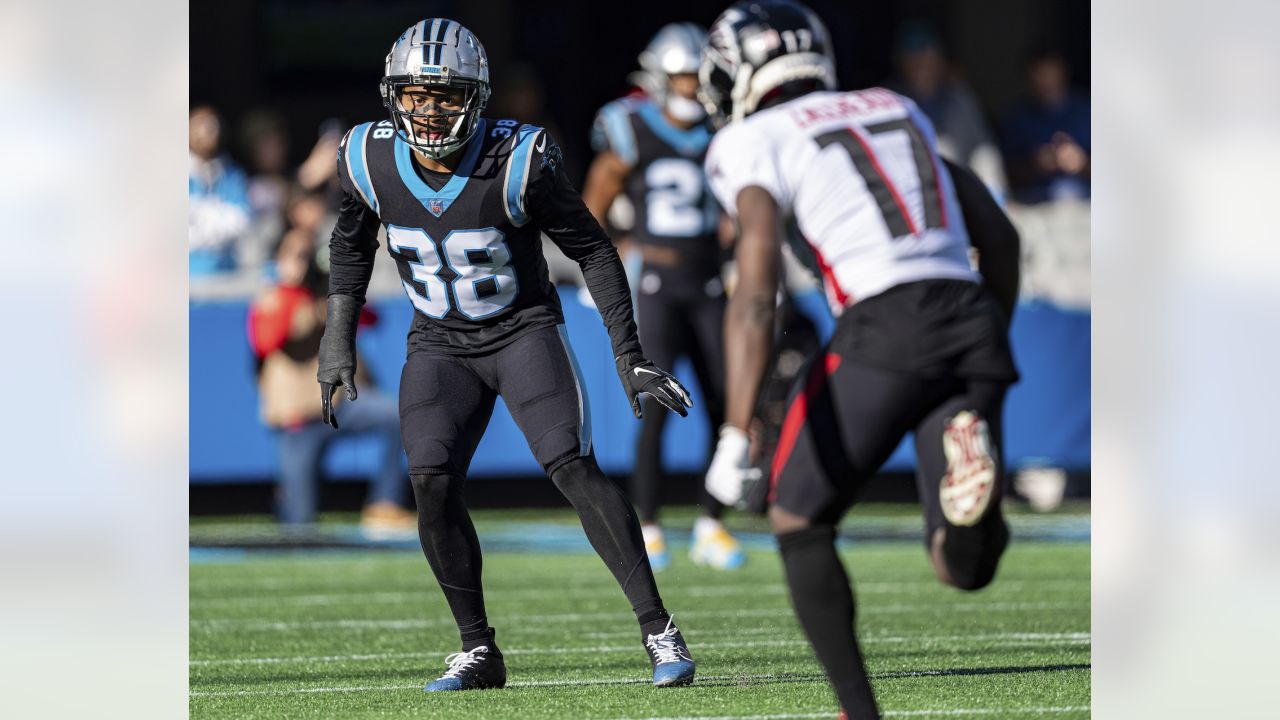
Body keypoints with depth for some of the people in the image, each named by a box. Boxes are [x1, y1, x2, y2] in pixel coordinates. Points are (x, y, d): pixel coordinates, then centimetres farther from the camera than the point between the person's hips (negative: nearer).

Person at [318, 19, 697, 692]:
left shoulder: (517, 163, -22)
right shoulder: (372, 162, -12)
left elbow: (593, 251, -12)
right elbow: (351, 243, 10)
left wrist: (629, 357, -13)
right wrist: (339, 339, 7)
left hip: (524, 331, -3)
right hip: (440, 345, 3)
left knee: (573, 467, -20)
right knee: (432, 483, -15)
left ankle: (657, 630, -14)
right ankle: (478, 650, -1)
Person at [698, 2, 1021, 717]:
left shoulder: (757, 143, 6)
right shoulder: (897, 110, 25)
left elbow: (756, 296, -9)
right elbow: (1000, 235, 25)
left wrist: (736, 435, -15)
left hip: (885, 326, -5)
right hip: (973, 316, 5)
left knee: (800, 523, 16)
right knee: (964, 567, 9)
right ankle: (971, 468, -24)